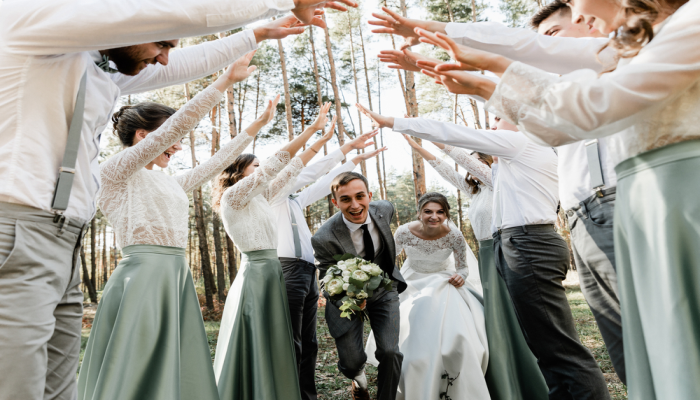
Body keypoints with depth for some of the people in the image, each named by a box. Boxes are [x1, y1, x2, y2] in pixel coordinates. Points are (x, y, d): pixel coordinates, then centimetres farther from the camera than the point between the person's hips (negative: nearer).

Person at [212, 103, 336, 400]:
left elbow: (288, 172, 16)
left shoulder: (258, 199, 15)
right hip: (256, 275, -9)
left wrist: (320, 141, 14)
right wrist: (312, 128, -14)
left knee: (272, 353, 12)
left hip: (269, 275, 9)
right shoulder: (233, 196, -7)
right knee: (257, 354, -3)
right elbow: (274, 165, -15)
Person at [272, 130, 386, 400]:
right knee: (291, 346, -8)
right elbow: (309, 174, -8)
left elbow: (323, 184, 25)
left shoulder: (295, 200, 23)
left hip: (307, 274, 9)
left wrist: (355, 159, 25)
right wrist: (347, 147, -7)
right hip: (289, 271, -9)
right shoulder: (274, 195, -1)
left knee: (309, 345, 11)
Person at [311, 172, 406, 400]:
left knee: (390, 352, -11)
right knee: (351, 363, 0)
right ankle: (359, 376, 39)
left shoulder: (385, 209, -19)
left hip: (384, 290, 3)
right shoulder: (324, 238, -31)